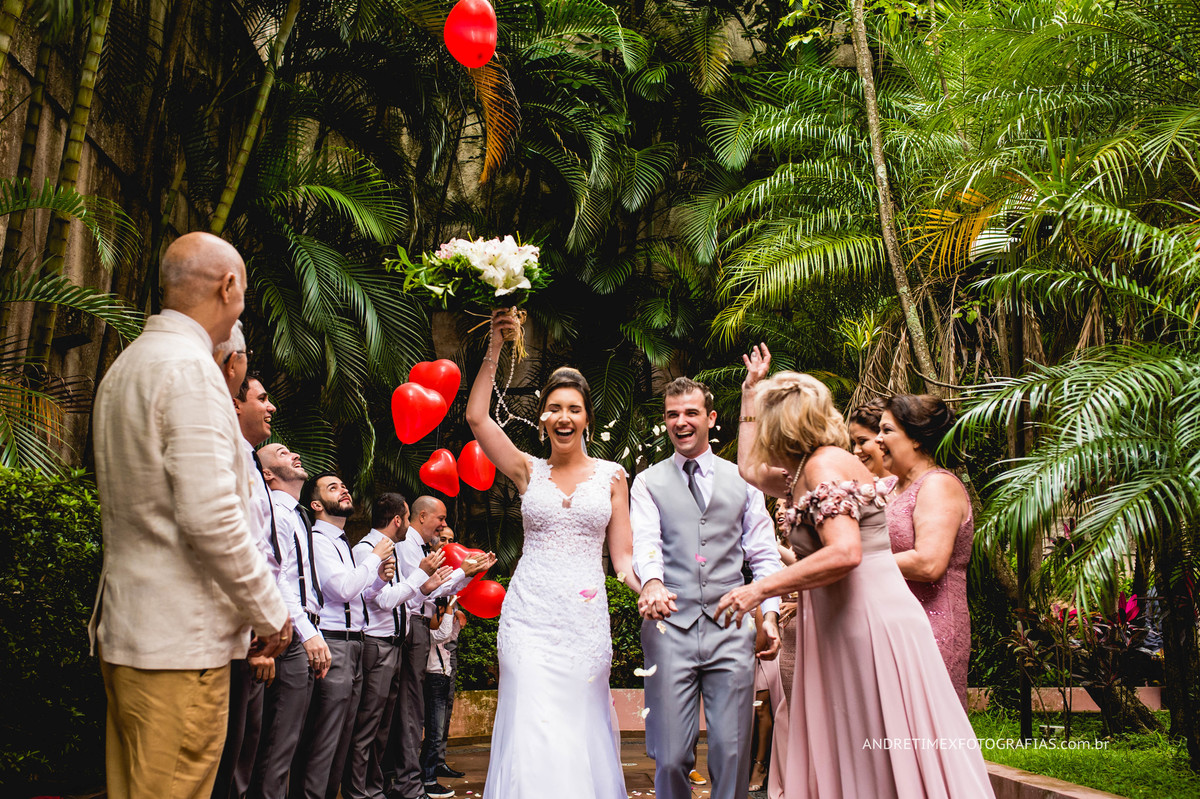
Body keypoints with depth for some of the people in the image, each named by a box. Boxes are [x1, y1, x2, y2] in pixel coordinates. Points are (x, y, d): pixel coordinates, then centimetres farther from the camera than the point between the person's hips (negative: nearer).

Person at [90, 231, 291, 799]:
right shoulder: (191, 369, -16)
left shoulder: (122, 368, 16)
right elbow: (209, 516, -23)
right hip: (181, 641, -10)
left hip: (121, 630, 10)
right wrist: (269, 613, -13)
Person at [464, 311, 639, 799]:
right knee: (534, 731, -6)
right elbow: (476, 417, -2)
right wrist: (495, 348, -3)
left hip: (586, 617, 1)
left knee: (581, 730, 5)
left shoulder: (611, 476, 8)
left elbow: (622, 557, 7)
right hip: (530, 615, 0)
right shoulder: (528, 471, 8)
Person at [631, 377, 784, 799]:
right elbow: (645, 540, -6)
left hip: (730, 627, 1)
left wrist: (769, 612, 0)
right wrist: (651, 582, -27)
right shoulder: (648, 483, 11)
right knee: (670, 756, -1)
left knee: (732, 752, 0)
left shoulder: (742, 480, 14)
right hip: (670, 627, -1)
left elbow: (763, 553, 13)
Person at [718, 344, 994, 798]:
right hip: (842, 630, 9)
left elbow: (844, 553, -24)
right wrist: (749, 391, 36)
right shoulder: (801, 474, 15)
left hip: (872, 624, -9)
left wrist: (761, 589, -18)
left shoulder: (825, 464, -12)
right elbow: (749, 469, 35)